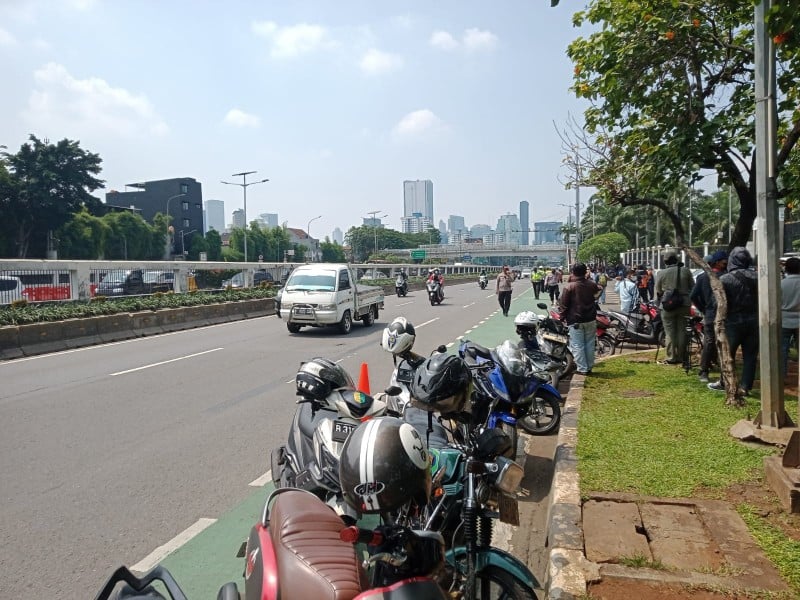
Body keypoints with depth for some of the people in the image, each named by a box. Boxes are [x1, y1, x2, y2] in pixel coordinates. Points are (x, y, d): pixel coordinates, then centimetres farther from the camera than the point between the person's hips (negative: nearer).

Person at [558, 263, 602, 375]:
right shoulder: (591, 284, 1)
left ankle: (582, 369, 0)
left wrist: (562, 317, 0)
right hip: (590, 319, 5)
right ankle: (589, 367, 20)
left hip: (575, 320, -5)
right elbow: (598, 290, 26)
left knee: (577, 345, 1)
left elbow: (563, 304, -11)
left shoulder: (569, 286, -13)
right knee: (590, 343, 14)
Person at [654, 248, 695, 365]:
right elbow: (693, 287, 7)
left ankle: (671, 358, 4)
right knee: (682, 330, 10)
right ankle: (681, 357, 15)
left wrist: (660, 301, 19)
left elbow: (658, 291, 1)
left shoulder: (661, 273, -7)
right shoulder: (686, 271, -1)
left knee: (670, 332, 3)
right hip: (684, 305, 3)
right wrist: (689, 301, 20)